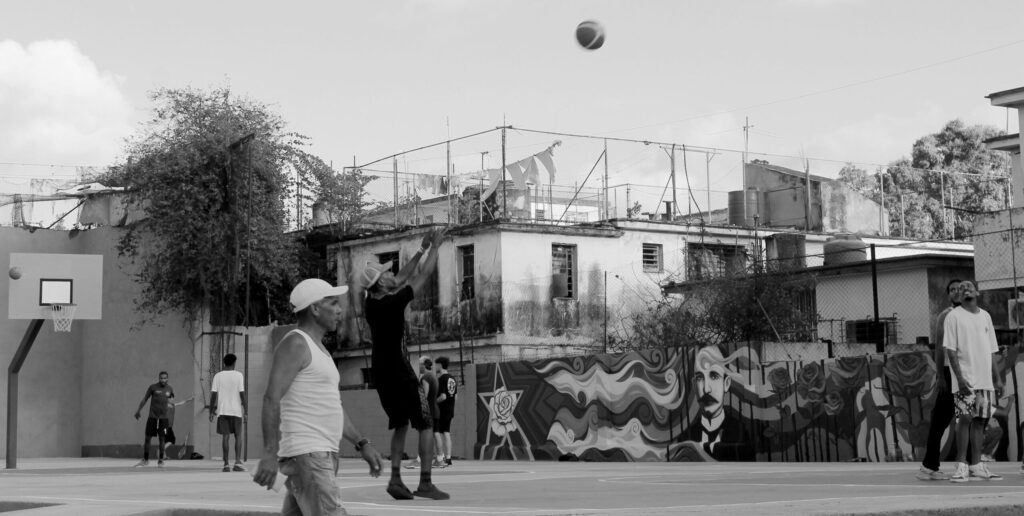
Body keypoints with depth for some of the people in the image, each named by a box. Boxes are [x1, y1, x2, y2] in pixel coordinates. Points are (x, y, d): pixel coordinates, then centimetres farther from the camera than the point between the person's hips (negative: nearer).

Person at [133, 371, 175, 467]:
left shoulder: (170, 389, 4)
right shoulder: (153, 387, -3)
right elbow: (145, 399, 2)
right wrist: (139, 410, 2)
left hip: (164, 418, 1)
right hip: (152, 417, -1)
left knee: (161, 439, 0)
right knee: (147, 438, 3)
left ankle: (160, 460, 10)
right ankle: (145, 460, 15)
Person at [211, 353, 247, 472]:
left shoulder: (218, 376, 2)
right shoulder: (239, 375, -2)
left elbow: (214, 395, -1)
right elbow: (242, 394, -6)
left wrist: (211, 411, 4)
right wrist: (246, 409, 0)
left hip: (222, 411, 1)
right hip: (236, 411, -1)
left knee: (225, 437, 3)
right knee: (238, 436, 7)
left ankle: (226, 464, 0)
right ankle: (237, 462, -5)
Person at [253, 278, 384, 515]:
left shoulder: (319, 349, 21)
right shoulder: (295, 344, -9)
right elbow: (272, 399, -18)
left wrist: (362, 444, 18)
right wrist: (270, 454, -26)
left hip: (322, 454, 10)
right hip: (306, 455, -10)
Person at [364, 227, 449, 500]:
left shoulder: (370, 303, 4)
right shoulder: (393, 303, -18)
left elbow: (401, 278, 17)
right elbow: (423, 275, -10)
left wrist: (421, 250, 19)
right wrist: (434, 247, 1)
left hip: (380, 373, 8)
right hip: (399, 372, -8)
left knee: (400, 425, 18)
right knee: (425, 425, 0)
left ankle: (395, 479, 8)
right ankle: (425, 483, -5)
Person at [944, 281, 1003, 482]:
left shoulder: (985, 316, 15)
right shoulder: (954, 317, -2)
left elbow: (991, 350, 18)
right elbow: (950, 350, -9)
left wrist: (996, 378, 12)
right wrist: (960, 377, -18)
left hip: (985, 380, 5)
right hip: (965, 381, -5)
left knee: (979, 421, 6)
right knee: (965, 420, -9)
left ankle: (976, 467, 9)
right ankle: (961, 467, -7)